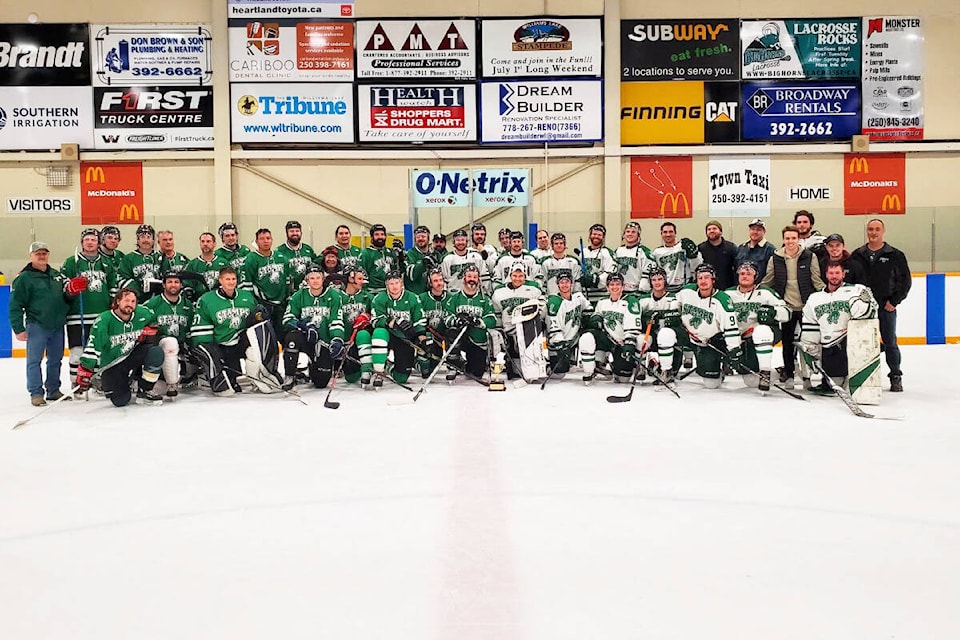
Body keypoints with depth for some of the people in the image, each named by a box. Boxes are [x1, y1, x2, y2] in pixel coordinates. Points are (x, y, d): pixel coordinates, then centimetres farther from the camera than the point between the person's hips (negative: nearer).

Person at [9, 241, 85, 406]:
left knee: (56, 360, 13)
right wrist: (18, 329, -10)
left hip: (57, 326, 6)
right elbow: (15, 305, -5)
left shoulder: (56, 275, 14)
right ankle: (36, 393, 6)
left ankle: (53, 390, 24)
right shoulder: (24, 278, -4)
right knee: (34, 360, -2)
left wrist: (72, 291, -2)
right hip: (36, 326, -6)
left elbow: (66, 298, 21)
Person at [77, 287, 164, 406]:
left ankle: (144, 392, -11)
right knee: (120, 401, -12)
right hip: (111, 364, -3)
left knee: (156, 352, -26)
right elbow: (92, 346, -18)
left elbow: (155, 319, 18)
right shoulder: (104, 320, -18)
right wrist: (85, 371, -20)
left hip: (133, 355, 3)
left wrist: (150, 330, 0)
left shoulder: (142, 314, -6)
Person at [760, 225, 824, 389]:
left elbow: (817, 281, -1)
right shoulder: (775, 258, 2)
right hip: (787, 306, 1)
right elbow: (767, 282, 10)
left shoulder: (810, 257, -2)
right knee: (787, 342, 8)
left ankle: (808, 374, 14)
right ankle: (788, 373, 20)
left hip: (807, 306, -1)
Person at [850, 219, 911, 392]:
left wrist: (894, 301, -5)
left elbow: (905, 280, 2)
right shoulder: (857, 255, 8)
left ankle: (896, 377, 12)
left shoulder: (895, 255, 2)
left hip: (886, 307, -2)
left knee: (890, 343, 2)